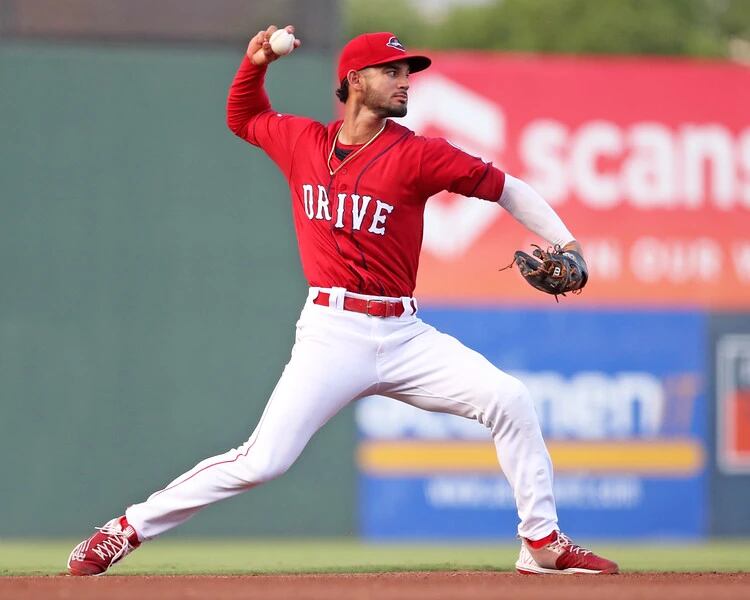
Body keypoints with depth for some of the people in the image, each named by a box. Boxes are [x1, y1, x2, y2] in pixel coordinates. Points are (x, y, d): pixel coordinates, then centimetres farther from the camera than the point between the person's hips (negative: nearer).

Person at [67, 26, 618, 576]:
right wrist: (255, 65, 10)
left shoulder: (415, 154, -2)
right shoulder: (301, 142, 6)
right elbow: (243, 118, 27)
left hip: (403, 335, 1)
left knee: (508, 399, -14)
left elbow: (507, 189, 2)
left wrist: (563, 243, -9)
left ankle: (543, 542, -1)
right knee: (261, 462, -12)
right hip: (332, 335, -1)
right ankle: (127, 529, 0)